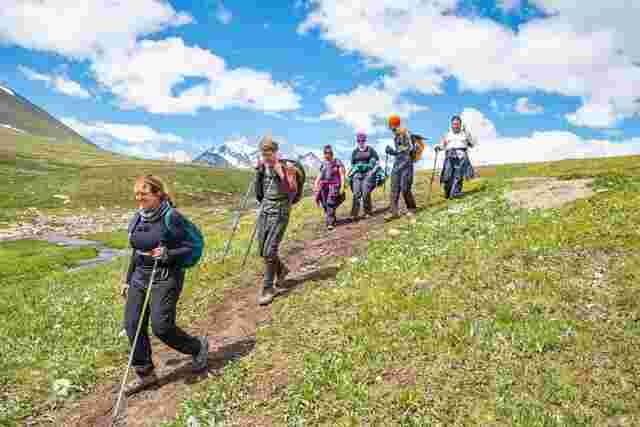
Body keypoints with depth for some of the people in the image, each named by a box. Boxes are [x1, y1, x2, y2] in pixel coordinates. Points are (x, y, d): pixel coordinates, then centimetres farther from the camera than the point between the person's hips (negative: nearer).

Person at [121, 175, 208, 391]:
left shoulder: (172, 217, -14)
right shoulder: (137, 218, 8)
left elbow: (190, 248, -12)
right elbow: (135, 252, 18)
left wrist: (167, 254, -29)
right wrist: (128, 280, 20)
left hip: (166, 278, -7)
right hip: (140, 276, 7)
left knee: (161, 327, -9)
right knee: (132, 324, 4)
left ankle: (198, 346, 20)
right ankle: (145, 373, 22)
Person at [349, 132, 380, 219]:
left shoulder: (370, 150, 5)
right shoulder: (355, 152, 15)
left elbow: (377, 161, 5)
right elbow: (352, 164, 23)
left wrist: (373, 170, -5)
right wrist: (352, 172, 10)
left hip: (367, 174, -2)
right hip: (357, 174, 3)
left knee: (366, 193, -12)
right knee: (356, 194, -8)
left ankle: (368, 212, 3)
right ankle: (354, 214, -8)